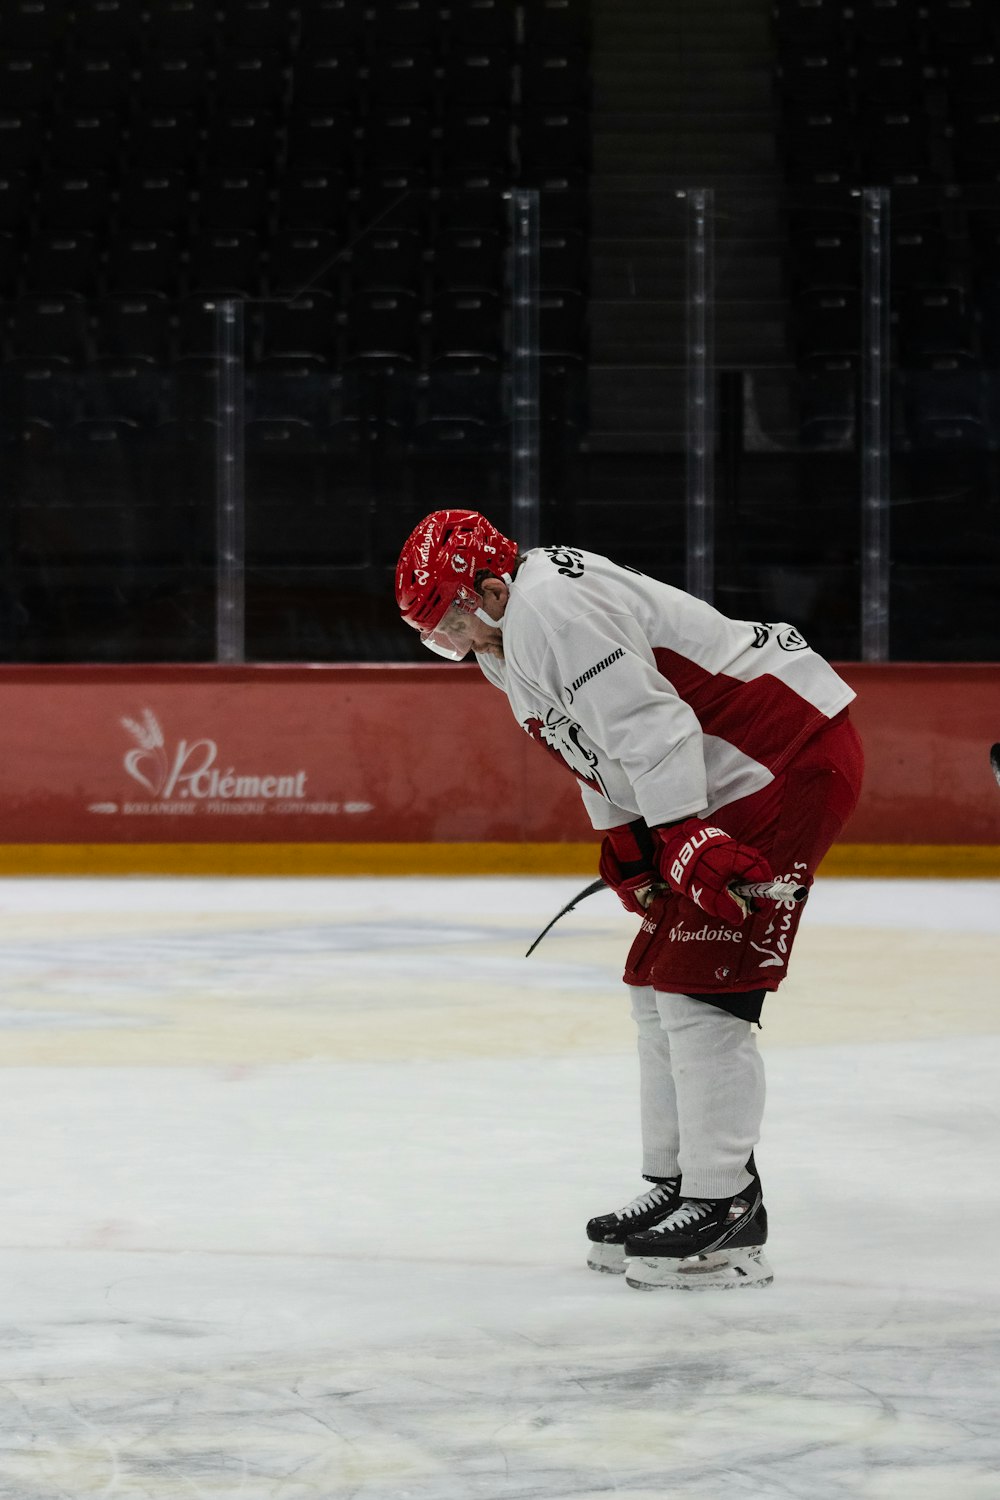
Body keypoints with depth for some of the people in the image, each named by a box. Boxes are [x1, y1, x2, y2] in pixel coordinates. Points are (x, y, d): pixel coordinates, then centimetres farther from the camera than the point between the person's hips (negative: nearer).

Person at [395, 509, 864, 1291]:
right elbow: (604, 749, 22)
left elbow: (647, 722, -27)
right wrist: (626, 850, 15)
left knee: (700, 985, -13)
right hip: (736, 777, 11)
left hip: (794, 751, -11)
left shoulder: (551, 604, -19)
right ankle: (678, 1187, 22)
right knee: (657, 982, 14)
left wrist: (685, 840, -30)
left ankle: (725, 1212, -9)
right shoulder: (511, 644, 15)